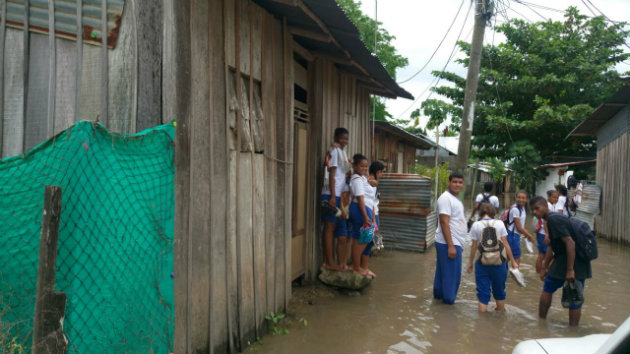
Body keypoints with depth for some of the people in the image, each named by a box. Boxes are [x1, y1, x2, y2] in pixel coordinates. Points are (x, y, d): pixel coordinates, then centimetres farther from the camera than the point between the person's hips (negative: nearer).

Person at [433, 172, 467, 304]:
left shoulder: (455, 198, 14)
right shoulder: (446, 198, -17)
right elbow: (444, 222, -22)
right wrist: (451, 246, -24)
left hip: (454, 243, 10)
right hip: (449, 244, -10)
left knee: (443, 271, 19)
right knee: (451, 273, 0)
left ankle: (439, 294, 30)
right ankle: (448, 298, 12)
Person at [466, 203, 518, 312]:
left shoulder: (476, 225, -3)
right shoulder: (499, 223, -2)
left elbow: (474, 246, -2)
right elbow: (505, 244, -1)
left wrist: (470, 263, 8)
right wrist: (513, 261, 8)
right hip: (499, 262, 1)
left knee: (483, 291, 7)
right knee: (499, 290, 19)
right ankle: (501, 309, 32)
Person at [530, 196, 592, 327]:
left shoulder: (553, 220, -15)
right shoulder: (556, 218, 15)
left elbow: (570, 243, -24)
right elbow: (552, 247, 20)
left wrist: (570, 270, -24)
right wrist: (545, 268, 22)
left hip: (570, 262, -8)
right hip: (581, 265, 8)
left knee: (547, 289, 11)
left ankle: (541, 321, 24)